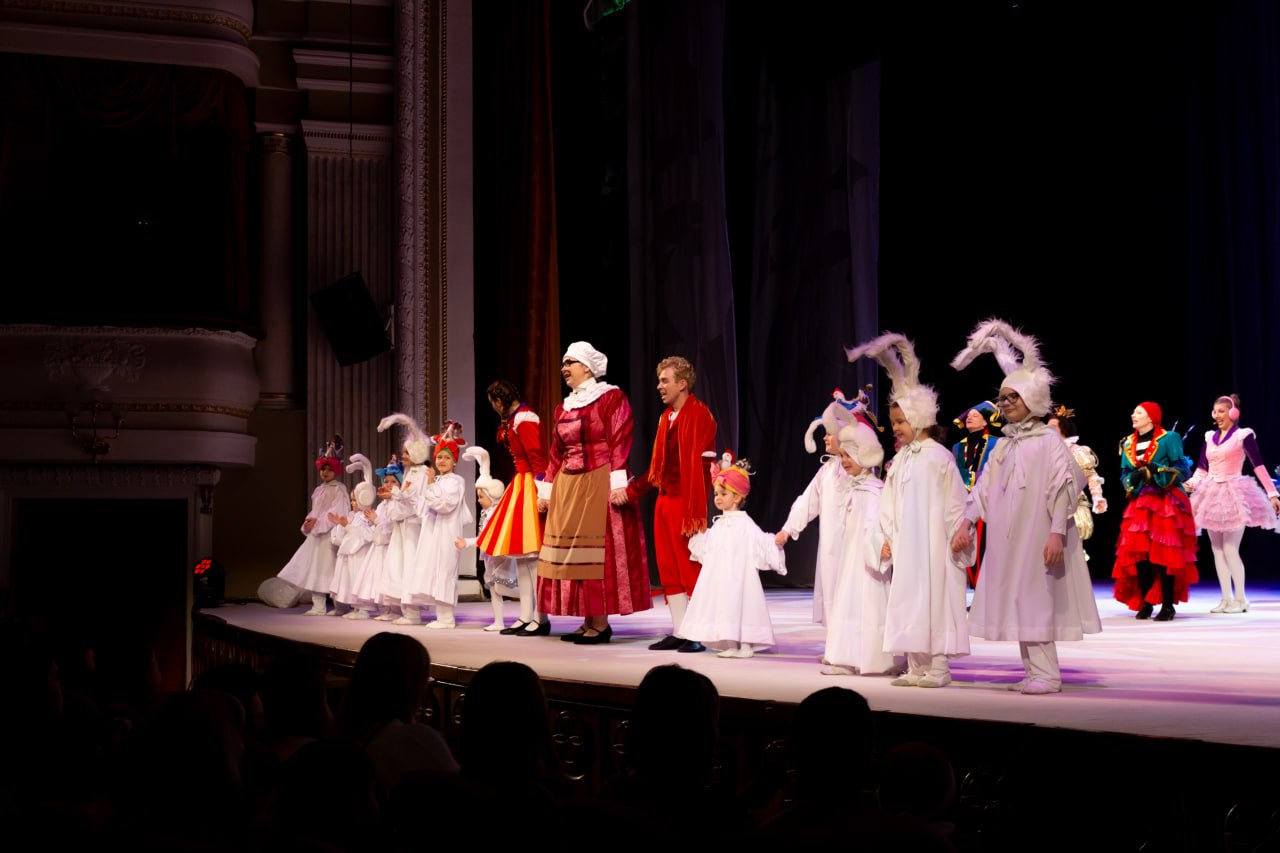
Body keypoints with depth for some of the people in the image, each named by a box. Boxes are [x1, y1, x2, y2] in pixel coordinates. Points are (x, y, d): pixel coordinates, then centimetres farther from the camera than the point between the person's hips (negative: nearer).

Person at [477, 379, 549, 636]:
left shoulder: (524, 419, -12)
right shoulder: (512, 420, 16)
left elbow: (537, 458, -18)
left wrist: (542, 494, -22)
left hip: (530, 487, -10)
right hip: (520, 485, 10)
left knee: (531, 553, -11)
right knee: (519, 554, 9)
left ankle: (540, 619, -9)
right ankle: (526, 617, 12)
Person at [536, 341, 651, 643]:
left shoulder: (611, 397, -4)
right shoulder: (564, 407, 16)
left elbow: (620, 443, -11)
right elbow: (556, 453, 18)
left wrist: (618, 484, -19)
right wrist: (546, 490, 14)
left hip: (600, 484, -7)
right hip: (568, 487, 7)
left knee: (599, 550, -8)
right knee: (571, 551, 5)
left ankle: (601, 623, -4)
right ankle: (588, 621, 10)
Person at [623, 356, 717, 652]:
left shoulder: (699, 415, -12)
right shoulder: (666, 417, 14)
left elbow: (701, 467, -18)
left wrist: (694, 513, -22)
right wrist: (631, 490, 15)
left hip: (685, 502, -9)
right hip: (664, 500, 9)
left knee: (691, 568, -4)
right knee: (669, 570, 9)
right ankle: (679, 632, 14)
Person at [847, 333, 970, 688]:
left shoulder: (939, 456, -8)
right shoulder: (900, 460, 12)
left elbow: (954, 502, -8)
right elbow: (890, 503, 14)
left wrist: (957, 538, -9)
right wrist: (889, 538, 9)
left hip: (933, 545, -7)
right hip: (906, 546, 7)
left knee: (935, 600, -4)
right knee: (908, 600, 8)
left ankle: (938, 666, 2)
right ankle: (916, 667, 14)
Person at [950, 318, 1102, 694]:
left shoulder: (1048, 440, -7)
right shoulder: (1004, 445, 14)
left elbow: (1062, 489, -13)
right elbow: (984, 489, 13)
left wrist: (1056, 534, -20)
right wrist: (966, 524, 4)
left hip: (1036, 534, -7)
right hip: (1008, 536, 7)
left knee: (1036, 598, -8)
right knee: (1018, 602, 7)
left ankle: (1047, 674, -4)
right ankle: (1034, 672, 12)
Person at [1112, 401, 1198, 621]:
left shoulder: (1169, 439, -1)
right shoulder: (1129, 444, 15)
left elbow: (1183, 470, -5)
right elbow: (1124, 475, 14)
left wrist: (1157, 471, -17)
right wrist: (1134, 477, -8)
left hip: (1167, 503, -5)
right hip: (1140, 503, 5)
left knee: (1164, 553, -10)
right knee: (1138, 553, -4)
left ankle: (1167, 605, -4)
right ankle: (1145, 603, 5)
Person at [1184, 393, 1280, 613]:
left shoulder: (1243, 435, -4)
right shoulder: (1210, 437, 12)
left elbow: (1258, 465, -7)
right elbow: (1202, 469, 13)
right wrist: (1191, 483, -6)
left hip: (1234, 495, -6)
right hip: (1213, 494, 6)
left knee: (1230, 549, -11)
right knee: (1217, 549, 4)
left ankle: (1240, 599, -2)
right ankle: (1226, 599, 9)